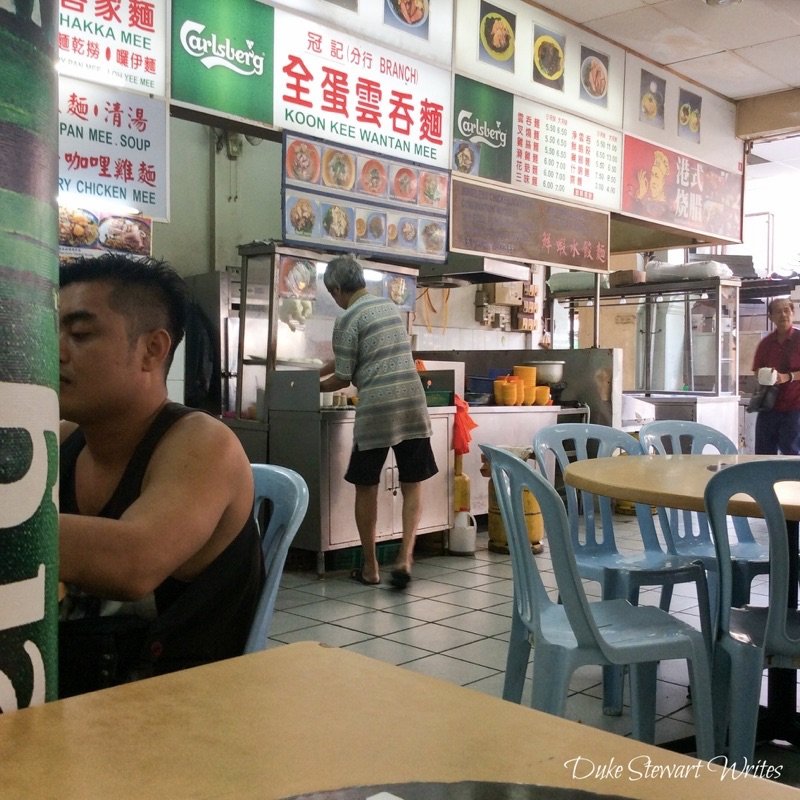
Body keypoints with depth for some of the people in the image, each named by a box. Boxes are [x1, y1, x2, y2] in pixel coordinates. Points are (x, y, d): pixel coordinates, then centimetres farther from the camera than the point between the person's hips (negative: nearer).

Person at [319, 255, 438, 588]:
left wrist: (314, 386, 17)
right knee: (412, 486, 9)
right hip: (412, 405, 5)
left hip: (376, 410, -5)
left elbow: (343, 377, -1)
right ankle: (405, 558, -3)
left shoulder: (347, 319, -6)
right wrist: (316, 372, 31)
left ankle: (370, 566, 16)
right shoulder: (390, 305, 17)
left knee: (366, 487, 9)